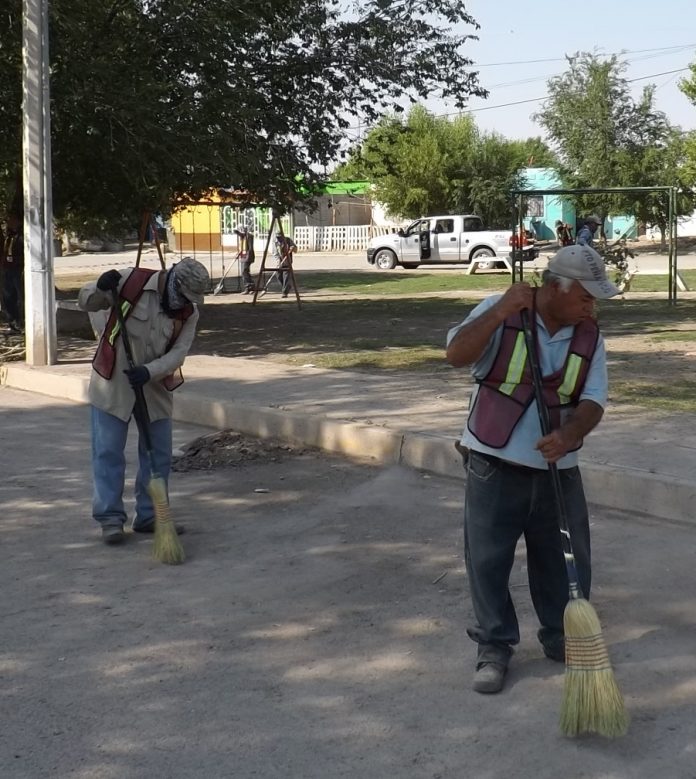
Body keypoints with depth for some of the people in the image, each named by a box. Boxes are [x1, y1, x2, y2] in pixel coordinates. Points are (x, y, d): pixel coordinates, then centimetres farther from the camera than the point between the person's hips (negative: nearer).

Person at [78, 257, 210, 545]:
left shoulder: (189, 312, -6)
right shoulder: (131, 281, -14)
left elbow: (178, 353, -13)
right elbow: (85, 302, -5)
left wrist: (150, 371, -30)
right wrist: (101, 289, -27)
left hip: (155, 386, 4)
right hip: (113, 383, -3)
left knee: (158, 454, 8)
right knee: (108, 452, -2)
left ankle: (149, 516, 21)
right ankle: (110, 517, 6)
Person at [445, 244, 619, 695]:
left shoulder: (589, 337, 1)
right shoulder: (501, 313, -9)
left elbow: (593, 402, -6)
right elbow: (457, 355, -21)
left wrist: (568, 435, -26)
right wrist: (501, 312, -29)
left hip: (558, 470, 4)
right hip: (495, 467, -3)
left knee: (566, 560, 12)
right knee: (488, 559, 3)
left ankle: (563, 639, 32)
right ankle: (495, 648, 18)